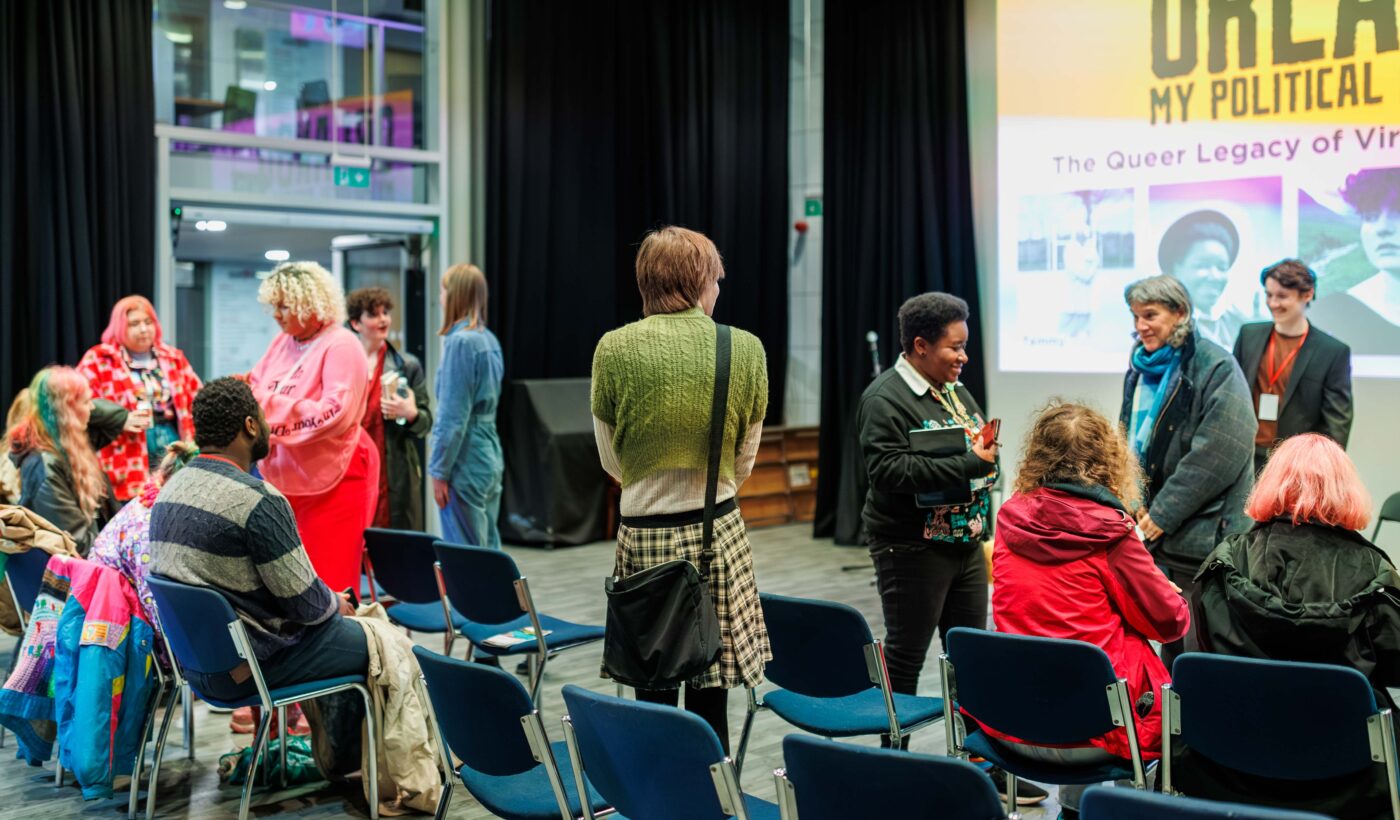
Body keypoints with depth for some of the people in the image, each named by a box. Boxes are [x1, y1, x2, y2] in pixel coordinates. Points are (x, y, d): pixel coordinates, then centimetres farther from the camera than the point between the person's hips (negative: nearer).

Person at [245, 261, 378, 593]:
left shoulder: (341, 346, -12)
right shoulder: (282, 342, 10)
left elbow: (335, 413, -23)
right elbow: (257, 386, 17)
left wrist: (267, 404, -23)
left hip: (331, 482, -7)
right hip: (283, 476, 7)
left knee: (327, 583, -2)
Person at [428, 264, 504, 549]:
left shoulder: (460, 341, -14)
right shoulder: (489, 339, 11)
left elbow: (453, 415, -17)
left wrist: (440, 471, -13)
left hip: (466, 463, -8)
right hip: (490, 458, 8)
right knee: (489, 550, 12)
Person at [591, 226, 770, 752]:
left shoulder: (614, 349, -5)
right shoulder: (746, 348, -2)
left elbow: (613, 462, 6)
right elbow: (743, 463, 7)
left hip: (644, 536, 0)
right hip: (719, 533, 1)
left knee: (653, 699, 10)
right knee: (710, 705, 8)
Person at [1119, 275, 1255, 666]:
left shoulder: (1216, 368, -10)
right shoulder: (1141, 367, 13)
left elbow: (1219, 454, -16)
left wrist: (1164, 513, -14)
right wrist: (1136, 503, 3)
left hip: (1203, 532, -7)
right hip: (1157, 531, 7)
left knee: (1200, 647, -5)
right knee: (1168, 641, 11)